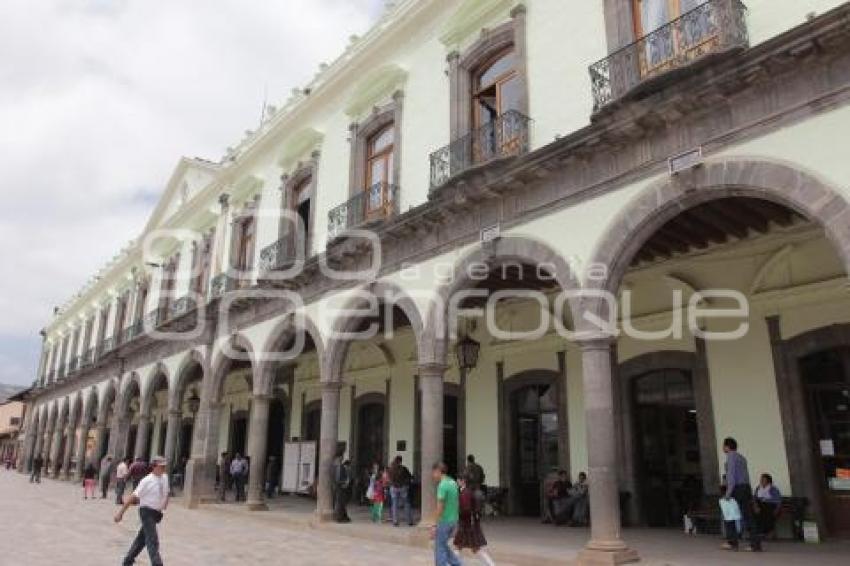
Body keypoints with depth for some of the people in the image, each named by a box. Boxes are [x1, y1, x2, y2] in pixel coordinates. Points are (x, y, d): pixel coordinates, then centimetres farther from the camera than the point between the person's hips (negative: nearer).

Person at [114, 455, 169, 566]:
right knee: (152, 540, -13)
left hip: (157, 513, 7)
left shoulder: (164, 478, 2)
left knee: (142, 539, 20)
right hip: (147, 512, -7)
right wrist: (121, 512, -15)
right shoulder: (146, 481, -17)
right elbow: (133, 497, -16)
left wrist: (164, 504, -1)